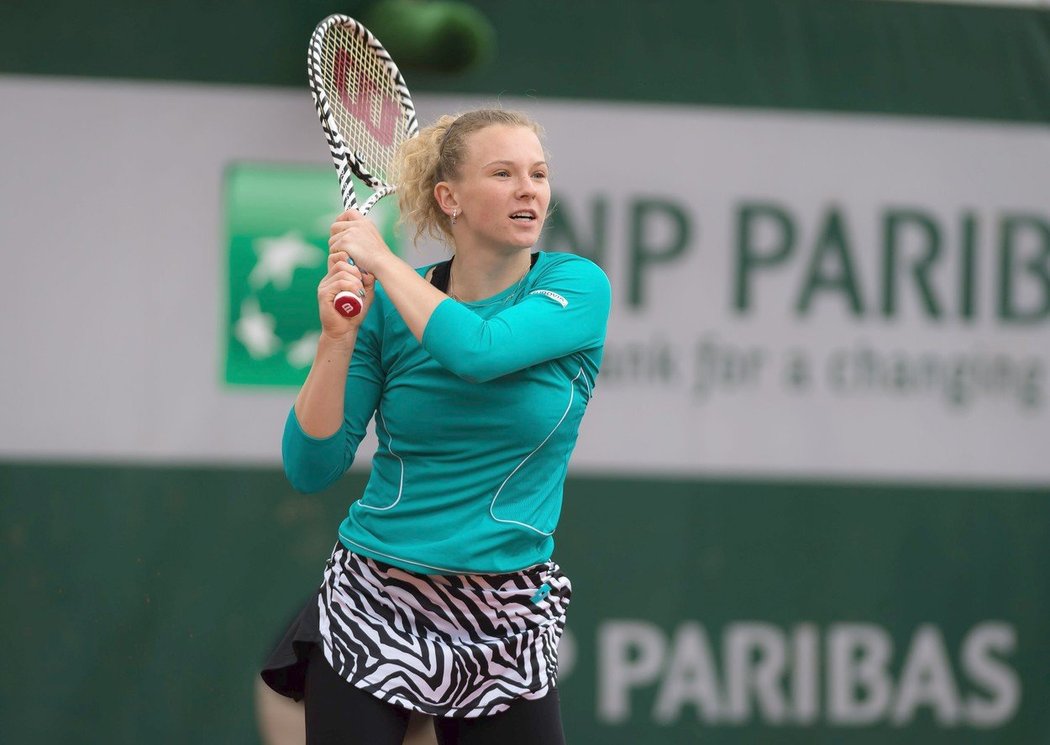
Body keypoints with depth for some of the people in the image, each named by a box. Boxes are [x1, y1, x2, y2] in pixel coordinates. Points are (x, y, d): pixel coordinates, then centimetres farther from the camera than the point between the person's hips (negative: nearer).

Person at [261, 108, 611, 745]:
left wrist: (382, 259, -12)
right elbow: (312, 470, -3)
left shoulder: (577, 287, -5)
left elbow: (477, 350, -26)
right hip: (369, 610, 1)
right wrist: (338, 339, -16)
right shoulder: (385, 303, -1)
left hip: (504, 621, -1)